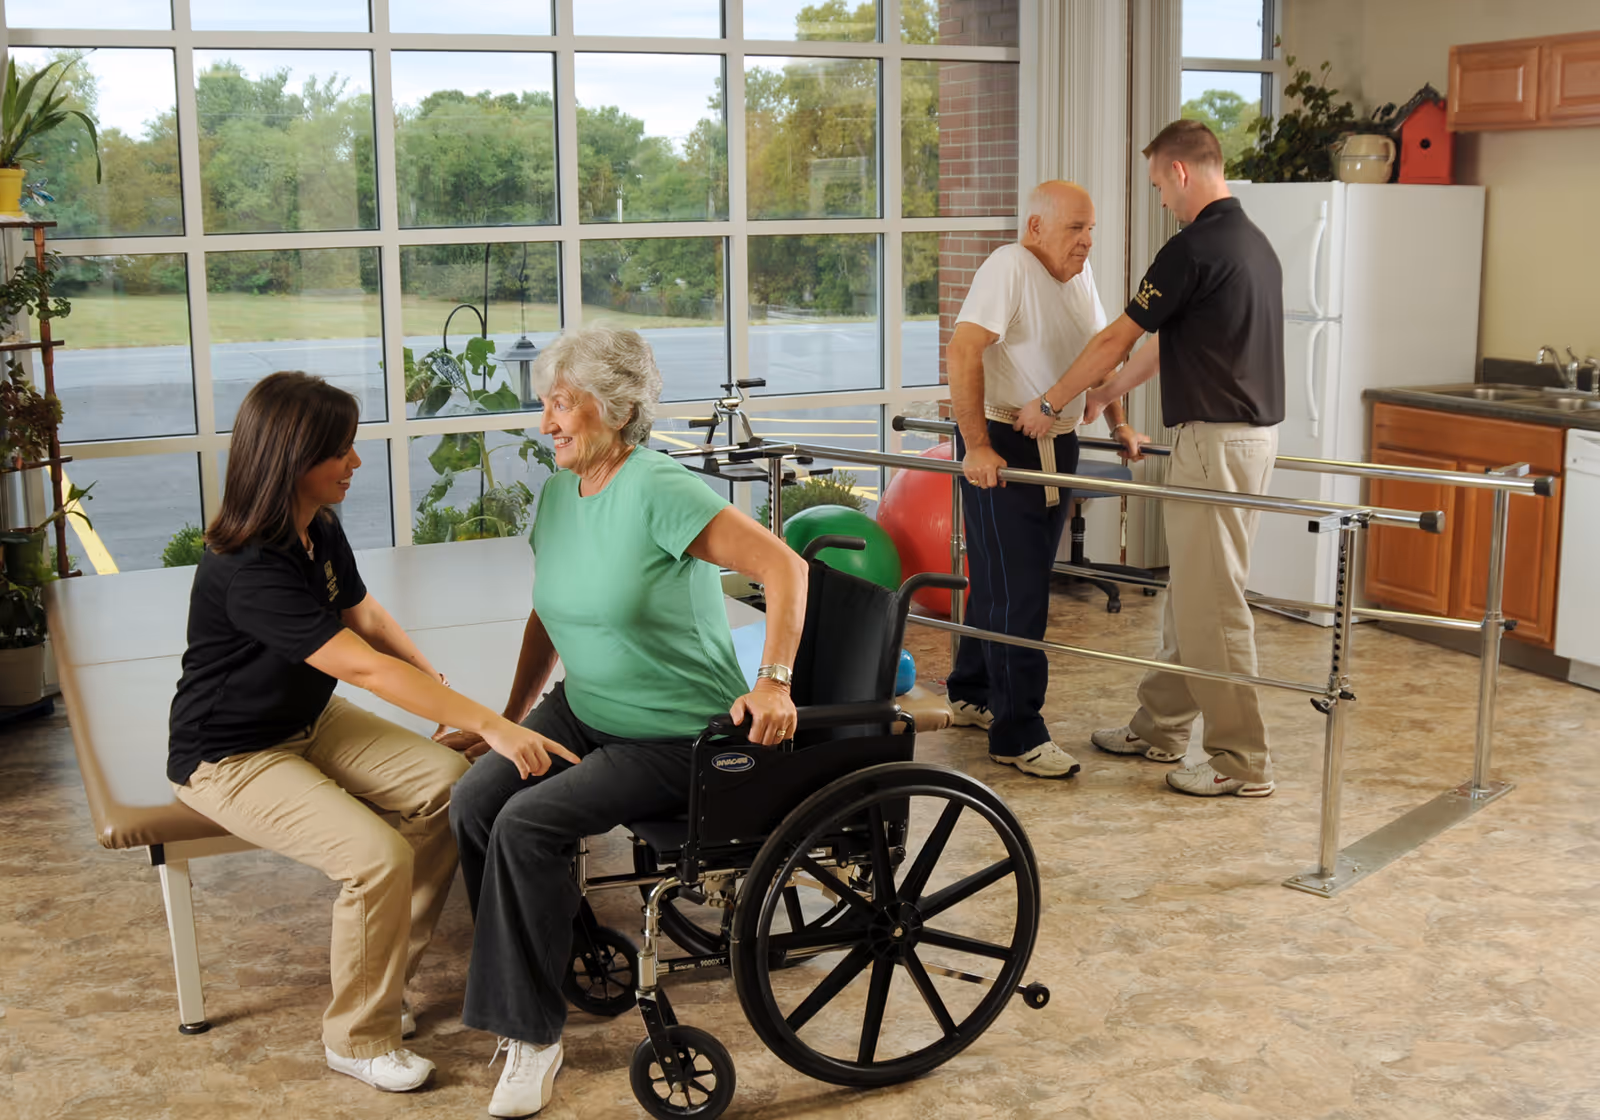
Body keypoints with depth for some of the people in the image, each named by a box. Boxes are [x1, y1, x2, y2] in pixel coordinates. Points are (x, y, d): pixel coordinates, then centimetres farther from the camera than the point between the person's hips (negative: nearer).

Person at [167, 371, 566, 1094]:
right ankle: (359, 1039, -3)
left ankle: (375, 973, 6)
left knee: (448, 784, -10)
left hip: (308, 724, 9)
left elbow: (366, 616, 13)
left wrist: (443, 690, -3)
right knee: (377, 855, -26)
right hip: (228, 757, -9)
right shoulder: (248, 570, -30)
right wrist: (487, 724, -33)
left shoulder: (320, 530, -1)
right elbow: (366, 666, -34)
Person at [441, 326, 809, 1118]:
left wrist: (773, 682, -28)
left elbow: (783, 568, -22)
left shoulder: (658, 491, -19)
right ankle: (562, 952, 2)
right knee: (473, 800, -17)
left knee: (528, 823, -24)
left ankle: (531, 1035, -8)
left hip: (675, 739, -7)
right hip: (583, 712, 7)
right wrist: (510, 718, 16)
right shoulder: (556, 494, 6)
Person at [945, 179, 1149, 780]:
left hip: (1057, 447, 8)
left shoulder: (1079, 277, 11)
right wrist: (977, 446, -29)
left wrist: (1119, 425, 20)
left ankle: (972, 696, 33)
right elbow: (962, 352, -25)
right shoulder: (1009, 267, -16)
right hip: (1001, 449, -8)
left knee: (1004, 581, 17)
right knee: (1015, 592, -6)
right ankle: (1017, 736, 0)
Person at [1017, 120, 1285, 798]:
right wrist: (1110, 390, 31)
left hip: (1217, 440, -10)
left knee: (1212, 602, -3)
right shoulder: (1254, 243, 14)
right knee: (1188, 591, 17)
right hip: (1253, 432, 10)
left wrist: (1050, 403, 4)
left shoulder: (1193, 249, -16)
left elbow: (1116, 339, -8)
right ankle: (1160, 729, 28)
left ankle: (1241, 762, 3)